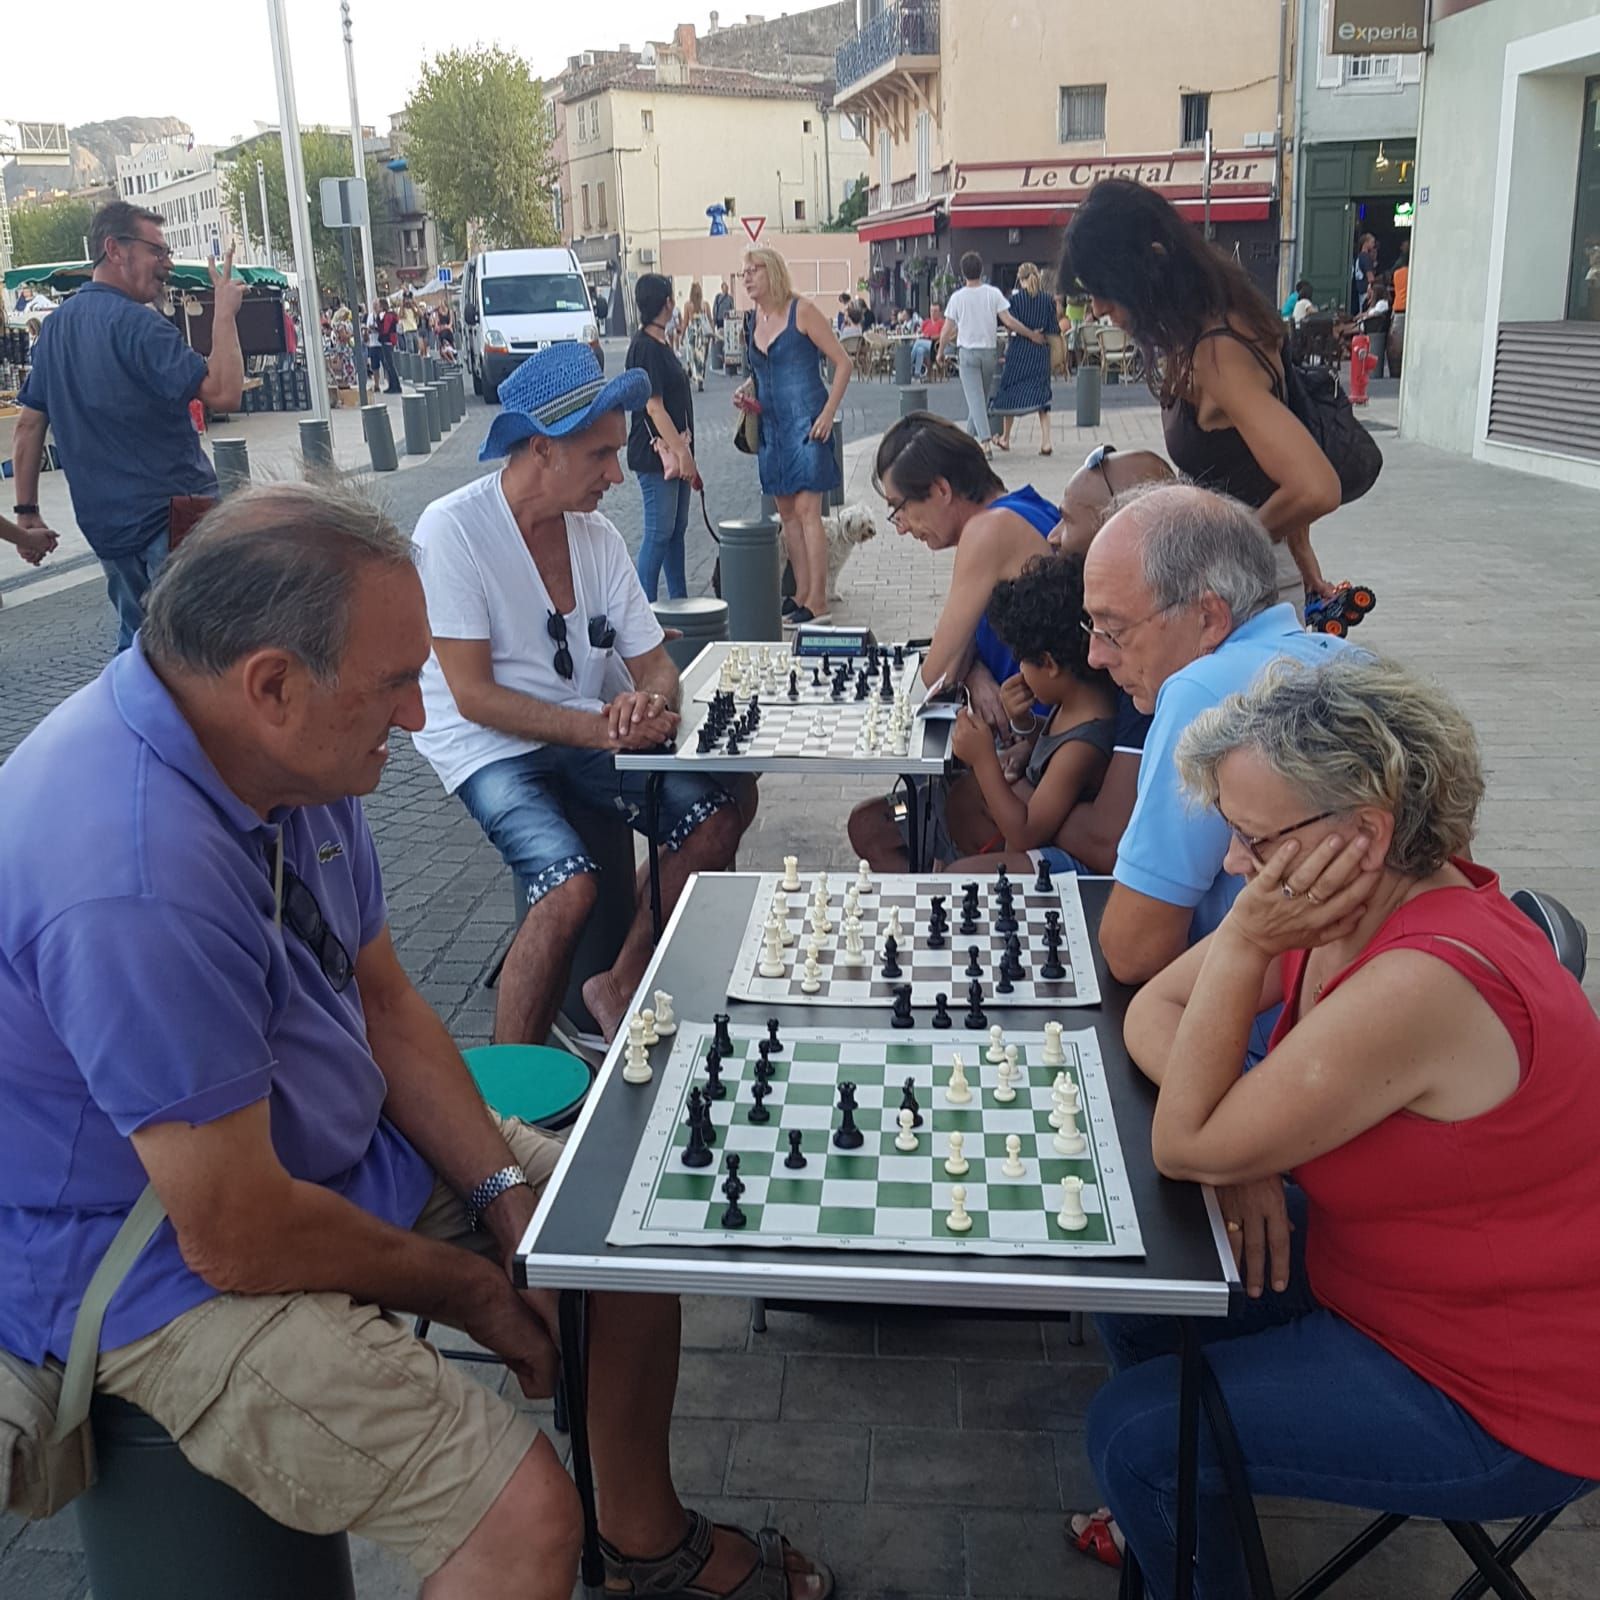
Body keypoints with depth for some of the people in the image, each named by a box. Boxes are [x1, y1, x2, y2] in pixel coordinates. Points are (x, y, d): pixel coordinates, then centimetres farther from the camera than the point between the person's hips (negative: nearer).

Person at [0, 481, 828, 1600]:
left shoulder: (287, 750, -5)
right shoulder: (135, 884, -36)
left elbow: (382, 1002, 5)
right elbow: (239, 1236, -28)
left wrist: (506, 1191, -5)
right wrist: (465, 1285, -12)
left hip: (324, 1146, 9)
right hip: (161, 1273, -9)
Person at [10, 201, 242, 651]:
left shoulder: (56, 325, 13)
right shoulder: (136, 323, -14)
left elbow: (29, 423, 15)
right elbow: (224, 393, -23)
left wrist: (27, 511, 19)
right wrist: (225, 313, -14)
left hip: (104, 523, 8)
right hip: (171, 515, -8)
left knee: (137, 639, 18)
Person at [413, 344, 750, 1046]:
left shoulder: (597, 535, 4)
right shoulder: (452, 530, -15)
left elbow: (655, 664, 6)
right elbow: (474, 696, -17)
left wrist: (648, 703, -19)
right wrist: (601, 729, -24)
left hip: (590, 735, 6)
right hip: (490, 749, -6)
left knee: (717, 821, -12)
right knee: (571, 888, -29)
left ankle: (620, 989, 5)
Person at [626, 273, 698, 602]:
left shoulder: (660, 344, 16)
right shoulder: (645, 347, -14)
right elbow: (654, 406, -19)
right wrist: (681, 452, -21)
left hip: (674, 453, 10)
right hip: (656, 454, -10)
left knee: (676, 530, 13)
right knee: (659, 533, -7)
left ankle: (679, 600, 20)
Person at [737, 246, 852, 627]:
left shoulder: (801, 311, -7)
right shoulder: (752, 320, 12)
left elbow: (842, 363, -8)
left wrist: (828, 413, -15)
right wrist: (746, 389, 5)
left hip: (805, 422, -7)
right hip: (771, 425, 7)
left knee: (806, 508, -11)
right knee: (787, 512, 8)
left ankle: (818, 602, -9)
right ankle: (801, 595, 16)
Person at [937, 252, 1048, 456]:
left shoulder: (957, 297, -7)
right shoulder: (993, 293, -5)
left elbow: (946, 330, -3)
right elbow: (1008, 321, -9)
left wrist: (941, 351, 13)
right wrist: (1032, 335, 1)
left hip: (967, 351, -2)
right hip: (989, 350, 2)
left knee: (975, 399, -6)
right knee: (982, 397, 17)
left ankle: (985, 441, -19)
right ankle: (971, 436, 29)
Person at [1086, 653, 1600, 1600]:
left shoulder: (1418, 987, -36)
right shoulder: (1360, 903, -8)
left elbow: (1185, 1147, -26)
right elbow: (1154, 1010, 2)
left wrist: (1243, 945, -31)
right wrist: (1241, 1144, -15)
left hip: (1507, 1405, -9)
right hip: (1375, 1265, 9)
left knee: (1135, 1433, -9)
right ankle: (1182, 1513, 36)